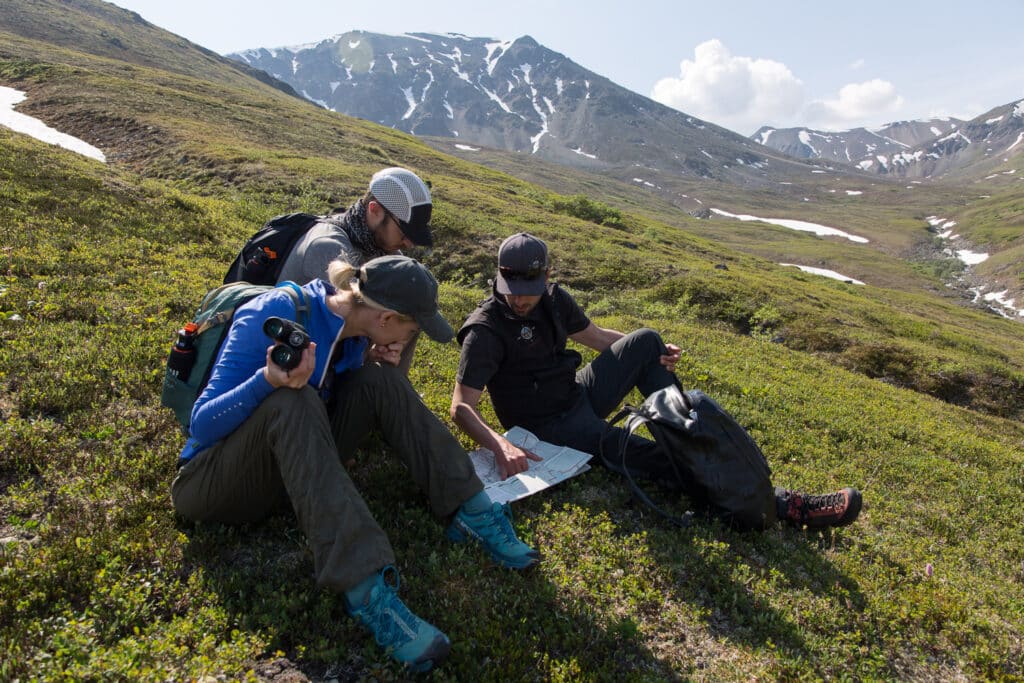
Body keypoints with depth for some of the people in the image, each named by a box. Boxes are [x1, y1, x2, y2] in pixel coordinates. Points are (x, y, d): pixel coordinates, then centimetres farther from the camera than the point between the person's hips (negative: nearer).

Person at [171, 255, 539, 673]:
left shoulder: (350, 328, -3)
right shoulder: (273, 316, -23)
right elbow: (203, 426, -24)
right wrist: (268, 380, -41)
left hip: (291, 465, 6)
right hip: (212, 481, -6)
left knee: (381, 387, -13)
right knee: (291, 401, -37)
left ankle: (472, 512, -17)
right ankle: (366, 590, -45)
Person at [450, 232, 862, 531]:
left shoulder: (553, 299, 0)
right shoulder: (486, 330, -21)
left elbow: (595, 336, 16)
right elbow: (461, 406, -27)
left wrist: (656, 354, 0)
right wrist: (501, 446, -46)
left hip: (579, 395, 8)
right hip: (554, 428, -8)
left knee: (645, 340, 1)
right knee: (657, 460, -23)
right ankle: (778, 504, -20)